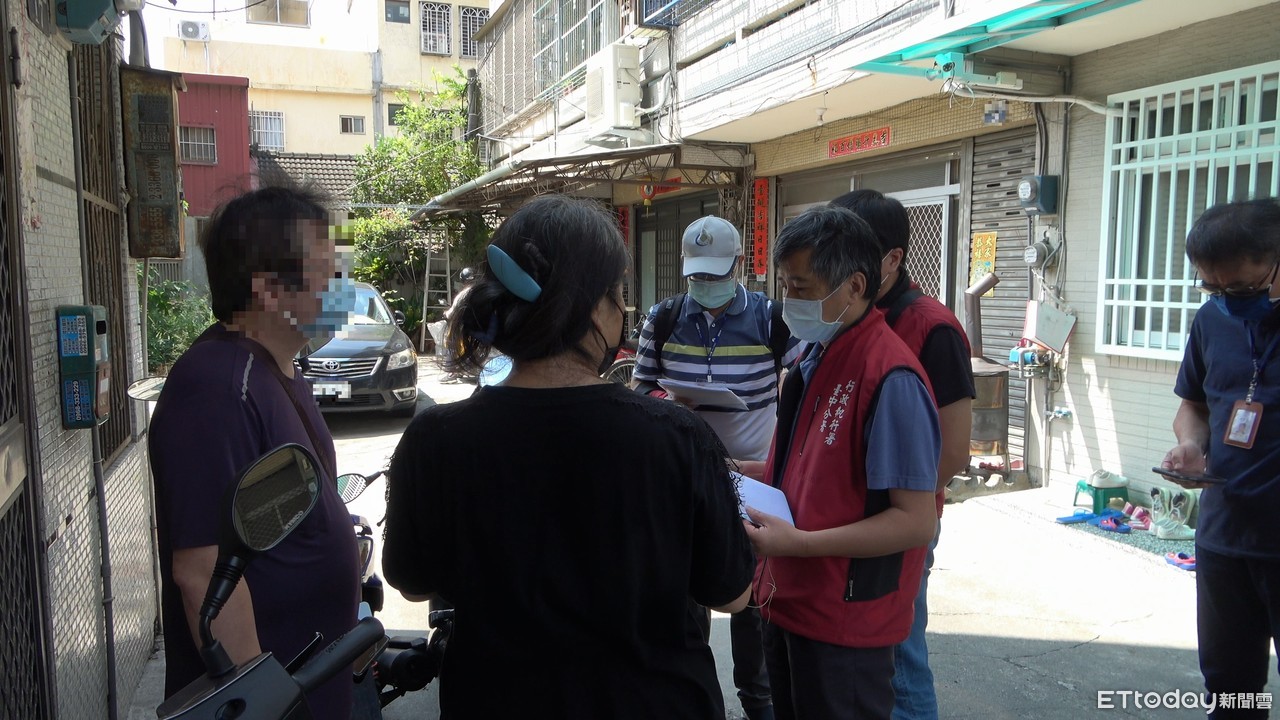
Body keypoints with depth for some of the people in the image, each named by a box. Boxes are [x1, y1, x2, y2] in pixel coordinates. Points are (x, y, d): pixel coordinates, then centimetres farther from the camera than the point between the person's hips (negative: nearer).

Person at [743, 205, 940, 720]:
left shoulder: (891, 377, -22)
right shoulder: (816, 358, 6)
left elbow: (917, 520, -23)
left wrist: (798, 543, -26)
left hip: (845, 623, -8)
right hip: (789, 603, 8)